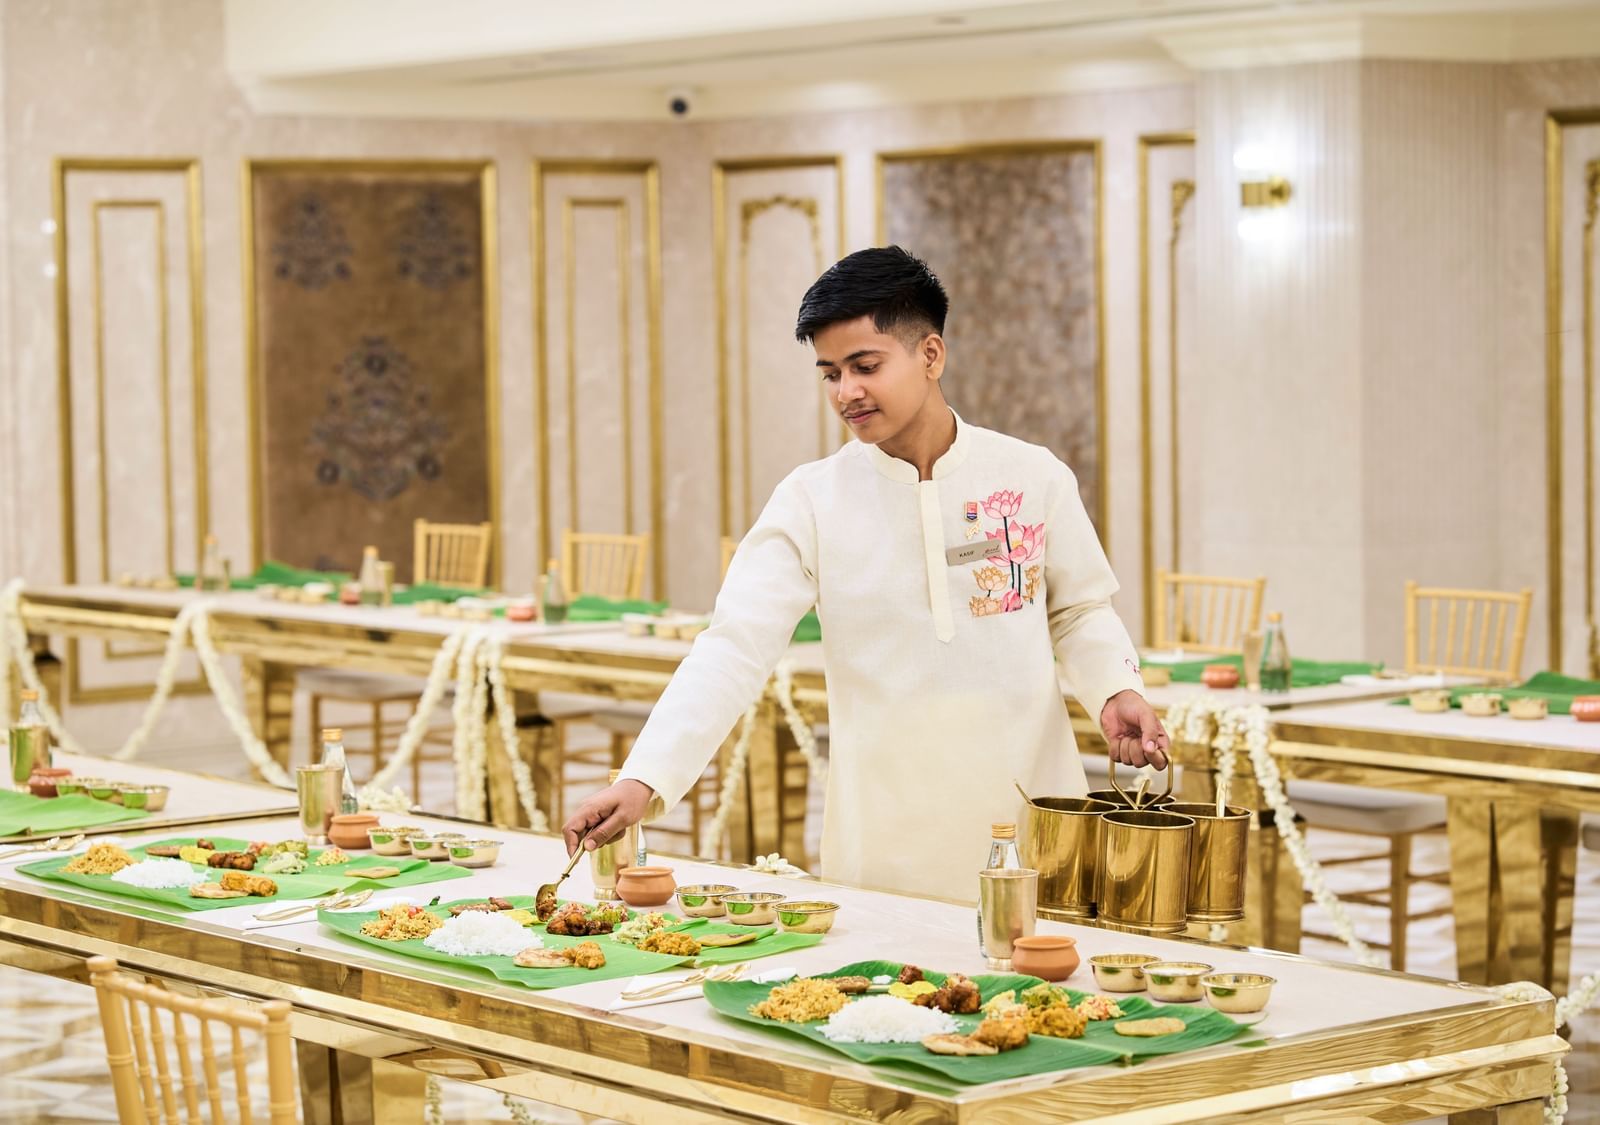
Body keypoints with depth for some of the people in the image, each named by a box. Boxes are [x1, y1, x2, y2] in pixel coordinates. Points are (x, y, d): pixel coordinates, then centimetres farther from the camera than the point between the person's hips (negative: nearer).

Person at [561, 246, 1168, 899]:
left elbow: (1079, 611, 14)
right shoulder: (811, 502, -3)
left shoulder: (1034, 478, 0)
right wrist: (642, 781, -22)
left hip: (1032, 827, 1)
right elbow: (735, 648, -11)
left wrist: (1116, 691, -7)